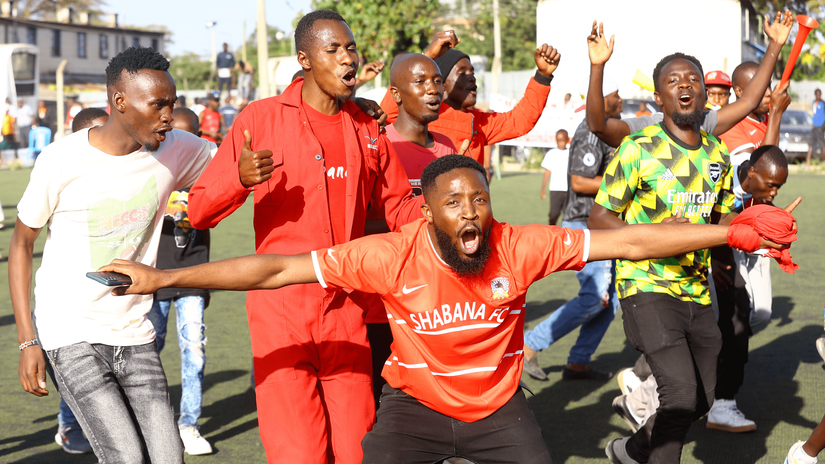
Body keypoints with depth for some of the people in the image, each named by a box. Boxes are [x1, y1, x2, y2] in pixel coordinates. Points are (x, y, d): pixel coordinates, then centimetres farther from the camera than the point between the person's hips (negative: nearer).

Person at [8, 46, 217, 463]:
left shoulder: (176, 150, -2)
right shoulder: (62, 160, -12)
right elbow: (21, 242, -2)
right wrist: (27, 341, -7)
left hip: (134, 335, 4)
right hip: (71, 336, -4)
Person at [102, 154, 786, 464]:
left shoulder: (522, 247, -18)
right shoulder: (390, 256, -22)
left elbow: (629, 241, -15)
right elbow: (277, 269, -23)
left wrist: (733, 231, -16)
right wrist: (164, 278, -26)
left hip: (499, 407, 1)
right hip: (414, 406, -1)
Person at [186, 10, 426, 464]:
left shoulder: (367, 128, 11)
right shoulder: (262, 117, -2)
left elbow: (399, 209, 19)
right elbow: (198, 211, -4)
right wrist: (239, 178, -23)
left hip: (347, 312, 4)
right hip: (282, 308, -4)